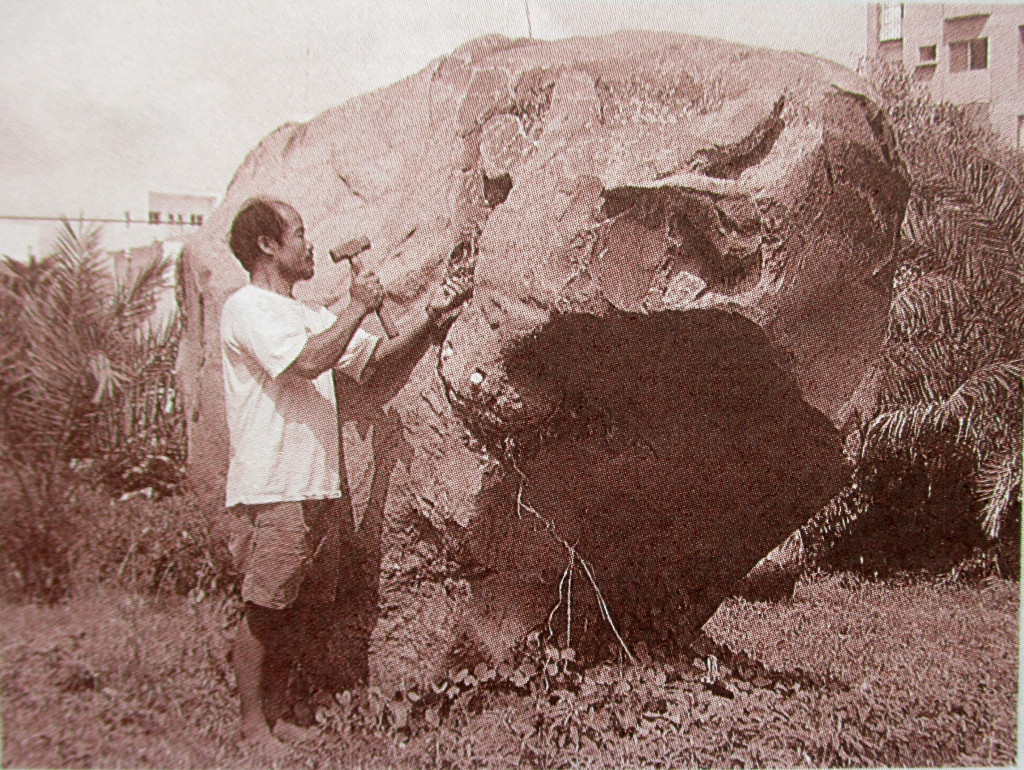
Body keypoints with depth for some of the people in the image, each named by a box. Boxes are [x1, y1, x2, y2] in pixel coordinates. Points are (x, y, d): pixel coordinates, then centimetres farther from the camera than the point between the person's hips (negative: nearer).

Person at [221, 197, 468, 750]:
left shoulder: (311, 317, 21)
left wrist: (430, 312, 11)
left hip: (317, 491, 8)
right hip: (270, 492, -8)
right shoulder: (246, 308, -7)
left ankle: (275, 720, 24)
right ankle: (253, 728, 12)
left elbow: (376, 353, 20)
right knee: (262, 612, -1)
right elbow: (310, 361, -22)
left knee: (290, 615, 13)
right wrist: (358, 307, -11)